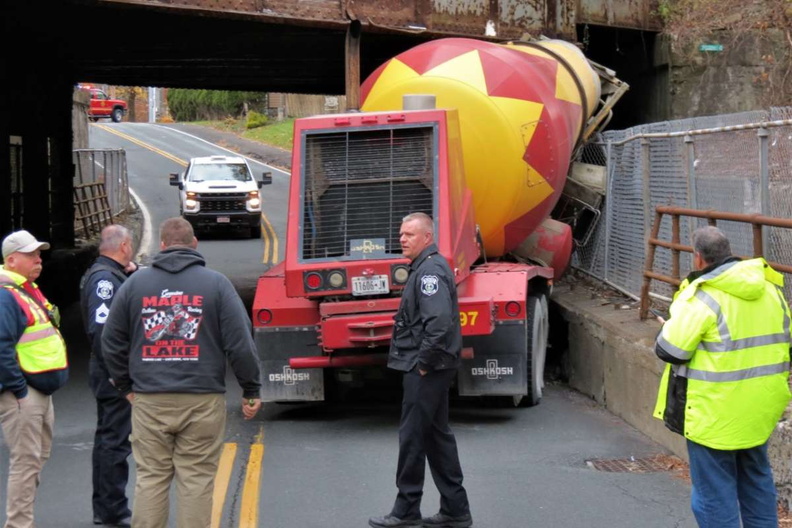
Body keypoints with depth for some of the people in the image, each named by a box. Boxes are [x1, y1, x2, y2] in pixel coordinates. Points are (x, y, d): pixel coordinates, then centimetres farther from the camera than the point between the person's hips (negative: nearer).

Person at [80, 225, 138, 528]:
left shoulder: (112, 275, 15)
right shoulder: (104, 278, -17)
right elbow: (101, 329, -25)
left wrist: (133, 274, 3)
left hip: (112, 375, 11)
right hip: (114, 375, -11)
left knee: (108, 439, 16)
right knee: (116, 440, -6)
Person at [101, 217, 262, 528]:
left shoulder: (134, 283, 7)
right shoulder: (216, 283, 0)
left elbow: (111, 342, 10)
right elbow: (240, 342, -4)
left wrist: (125, 385, 20)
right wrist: (251, 391, 4)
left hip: (148, 400, 2)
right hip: (202, 400, -2)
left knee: (150, 478, 7)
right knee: (196, 480, 2)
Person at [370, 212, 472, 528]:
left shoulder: (430, 271, -17)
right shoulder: (425, 268, 16)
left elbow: (439, 322, -28)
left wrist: (424, 363, -21)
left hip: (425, 371, -11)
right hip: (431, 369, 11)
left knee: (412, 436, -3)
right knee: (437, 435, 13)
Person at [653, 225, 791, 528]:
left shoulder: (704, 296, -19)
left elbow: (669, 350, -17)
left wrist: (670, 327, 3)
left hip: (716, 412, -7)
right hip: (759, 408, 7)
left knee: (714, 492, 2)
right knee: (756, 480, 23)